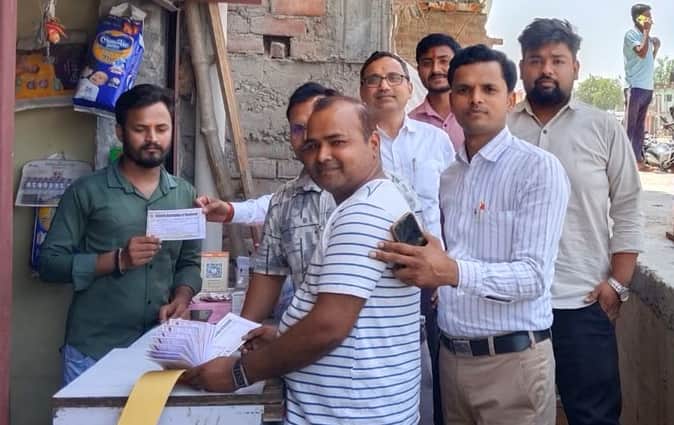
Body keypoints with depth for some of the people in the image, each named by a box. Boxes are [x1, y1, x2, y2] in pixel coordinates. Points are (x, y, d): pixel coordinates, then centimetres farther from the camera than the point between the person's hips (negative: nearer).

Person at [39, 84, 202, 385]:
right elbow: (49, 263, -7)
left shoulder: (185, 195, 8)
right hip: (93, 349, -3)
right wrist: (118, 260, -18)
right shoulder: (87, 192, -4)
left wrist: (181, 300, -7)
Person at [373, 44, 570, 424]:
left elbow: (534, 275, -20)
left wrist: (453, 272, -34)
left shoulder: (539, 169, -11)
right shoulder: (448, 177, 11)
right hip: (451, 355, 6)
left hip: (511, 359, -5)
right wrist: (421, 266, -3)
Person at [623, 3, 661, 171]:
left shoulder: (646, 36, 18)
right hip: (635, 86, -8)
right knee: (630, 125, -8)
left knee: (640, 125, 8)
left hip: (647, 87, 8)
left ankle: (638, 159, 10)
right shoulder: (631, 34, -5)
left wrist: (656, 47, 13)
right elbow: (642, 53, -20)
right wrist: (647, 31, -12)